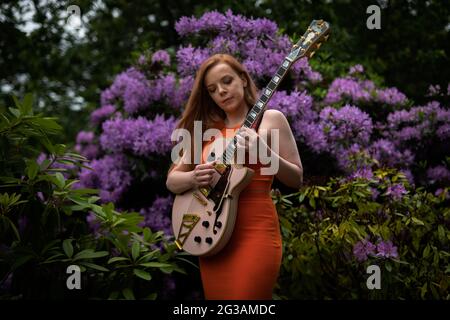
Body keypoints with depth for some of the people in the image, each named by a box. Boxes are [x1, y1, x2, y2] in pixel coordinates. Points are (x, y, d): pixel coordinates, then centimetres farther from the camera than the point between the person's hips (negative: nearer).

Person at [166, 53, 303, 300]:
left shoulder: (270, 119, 2)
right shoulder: (208, 129, 14)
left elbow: (296, 179, 0)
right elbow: (172, 180, 12)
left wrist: (262, 151, -16)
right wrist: (194, 177, -10)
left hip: (254, 231, -5)